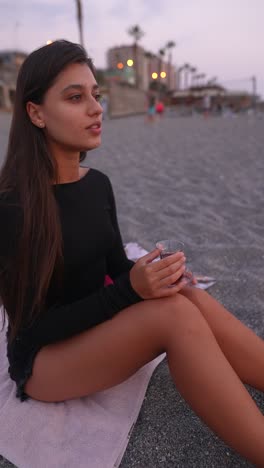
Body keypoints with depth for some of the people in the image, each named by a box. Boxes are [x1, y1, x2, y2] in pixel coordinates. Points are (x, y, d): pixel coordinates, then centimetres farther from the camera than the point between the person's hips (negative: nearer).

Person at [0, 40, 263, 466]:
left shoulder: (98, 184, -1)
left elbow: (117, 268, 6)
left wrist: (155, 278, -17)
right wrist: (130, 290, -30)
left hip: (99, 330, 5)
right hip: (43, 358, -5)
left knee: (194, 301, -23)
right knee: (176, 314, -30)